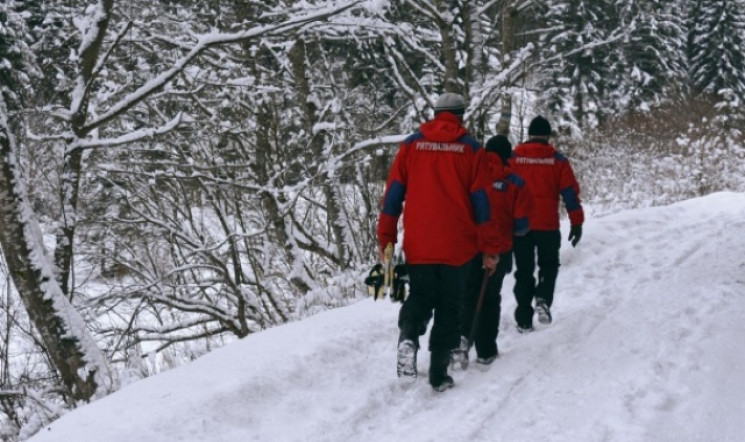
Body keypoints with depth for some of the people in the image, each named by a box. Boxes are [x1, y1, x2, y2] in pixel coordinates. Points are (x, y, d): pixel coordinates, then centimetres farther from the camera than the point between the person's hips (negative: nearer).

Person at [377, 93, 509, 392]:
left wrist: (386, 240, 7)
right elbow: (481, 202, -1)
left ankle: (408, 336, -18)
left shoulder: (411, 144, 4)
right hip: (457, 246, -1)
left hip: (418, 245, 1)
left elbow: (393, 194, 2)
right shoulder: (471, 148, 0)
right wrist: (491, 249, 4)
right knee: (449, 307, 10)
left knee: (419, 298, 13)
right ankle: (439, 374, 7)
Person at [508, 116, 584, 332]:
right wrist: (577, 222, 4)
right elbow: (570, 192, -2)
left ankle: (524, 320, 9)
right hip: (547, 225, -1)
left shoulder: (512, 158, 1)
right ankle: (543, 300, -7)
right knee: (549, 266, 18)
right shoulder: (557, 160, 0)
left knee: (524, 271, 10)